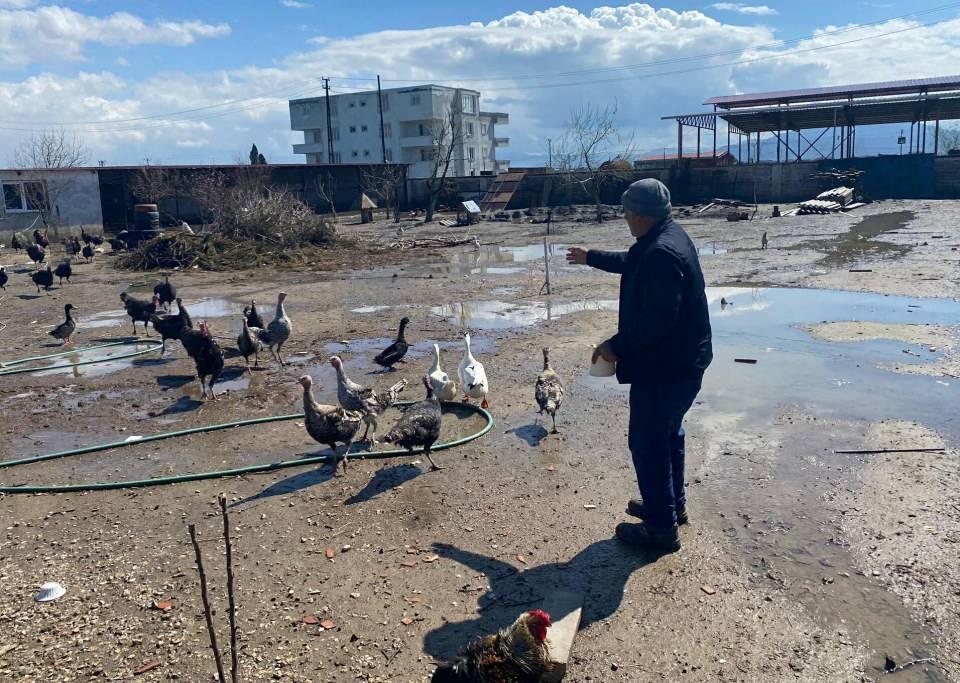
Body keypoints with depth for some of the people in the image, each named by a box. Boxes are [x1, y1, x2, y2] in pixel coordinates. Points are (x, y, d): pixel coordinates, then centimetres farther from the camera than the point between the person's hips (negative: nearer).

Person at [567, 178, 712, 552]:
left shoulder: (662, 253, -27)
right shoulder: (668, 236, 8)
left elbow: (657, 319, -32)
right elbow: (631, 261, 27)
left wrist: (617, 345, -21)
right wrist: (591, 258, 39)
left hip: (664, 369, -11)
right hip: (682, 362, 11)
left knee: (648, 442, 0)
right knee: (667, 432, 24)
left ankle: (662, 528, 11)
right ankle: (672, 503, 40)